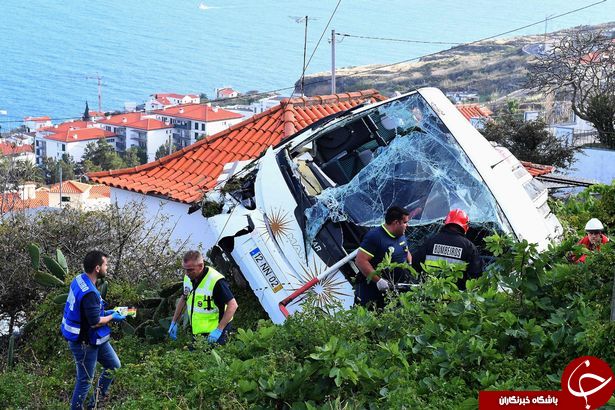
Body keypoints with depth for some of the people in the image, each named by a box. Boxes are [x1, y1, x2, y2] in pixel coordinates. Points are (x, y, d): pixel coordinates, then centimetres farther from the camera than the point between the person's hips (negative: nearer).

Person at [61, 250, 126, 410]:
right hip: (85, 342, -10)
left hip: (95, 338, 10)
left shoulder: (79, 280, -1)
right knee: (85, 380, 4)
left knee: (114, 366, 21)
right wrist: (112, 317, -9)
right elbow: (95, 322, -26)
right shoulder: (89, 293, -31)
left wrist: (106, 312, 8)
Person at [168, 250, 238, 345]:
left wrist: (219, 330, -28)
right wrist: (174, 322, 15)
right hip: (197, 332, 7)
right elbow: (183, 299, 18)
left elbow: (233, 305, -24)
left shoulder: (215, 281, -24)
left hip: (213, 333, -7)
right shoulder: (188, 278, 0)